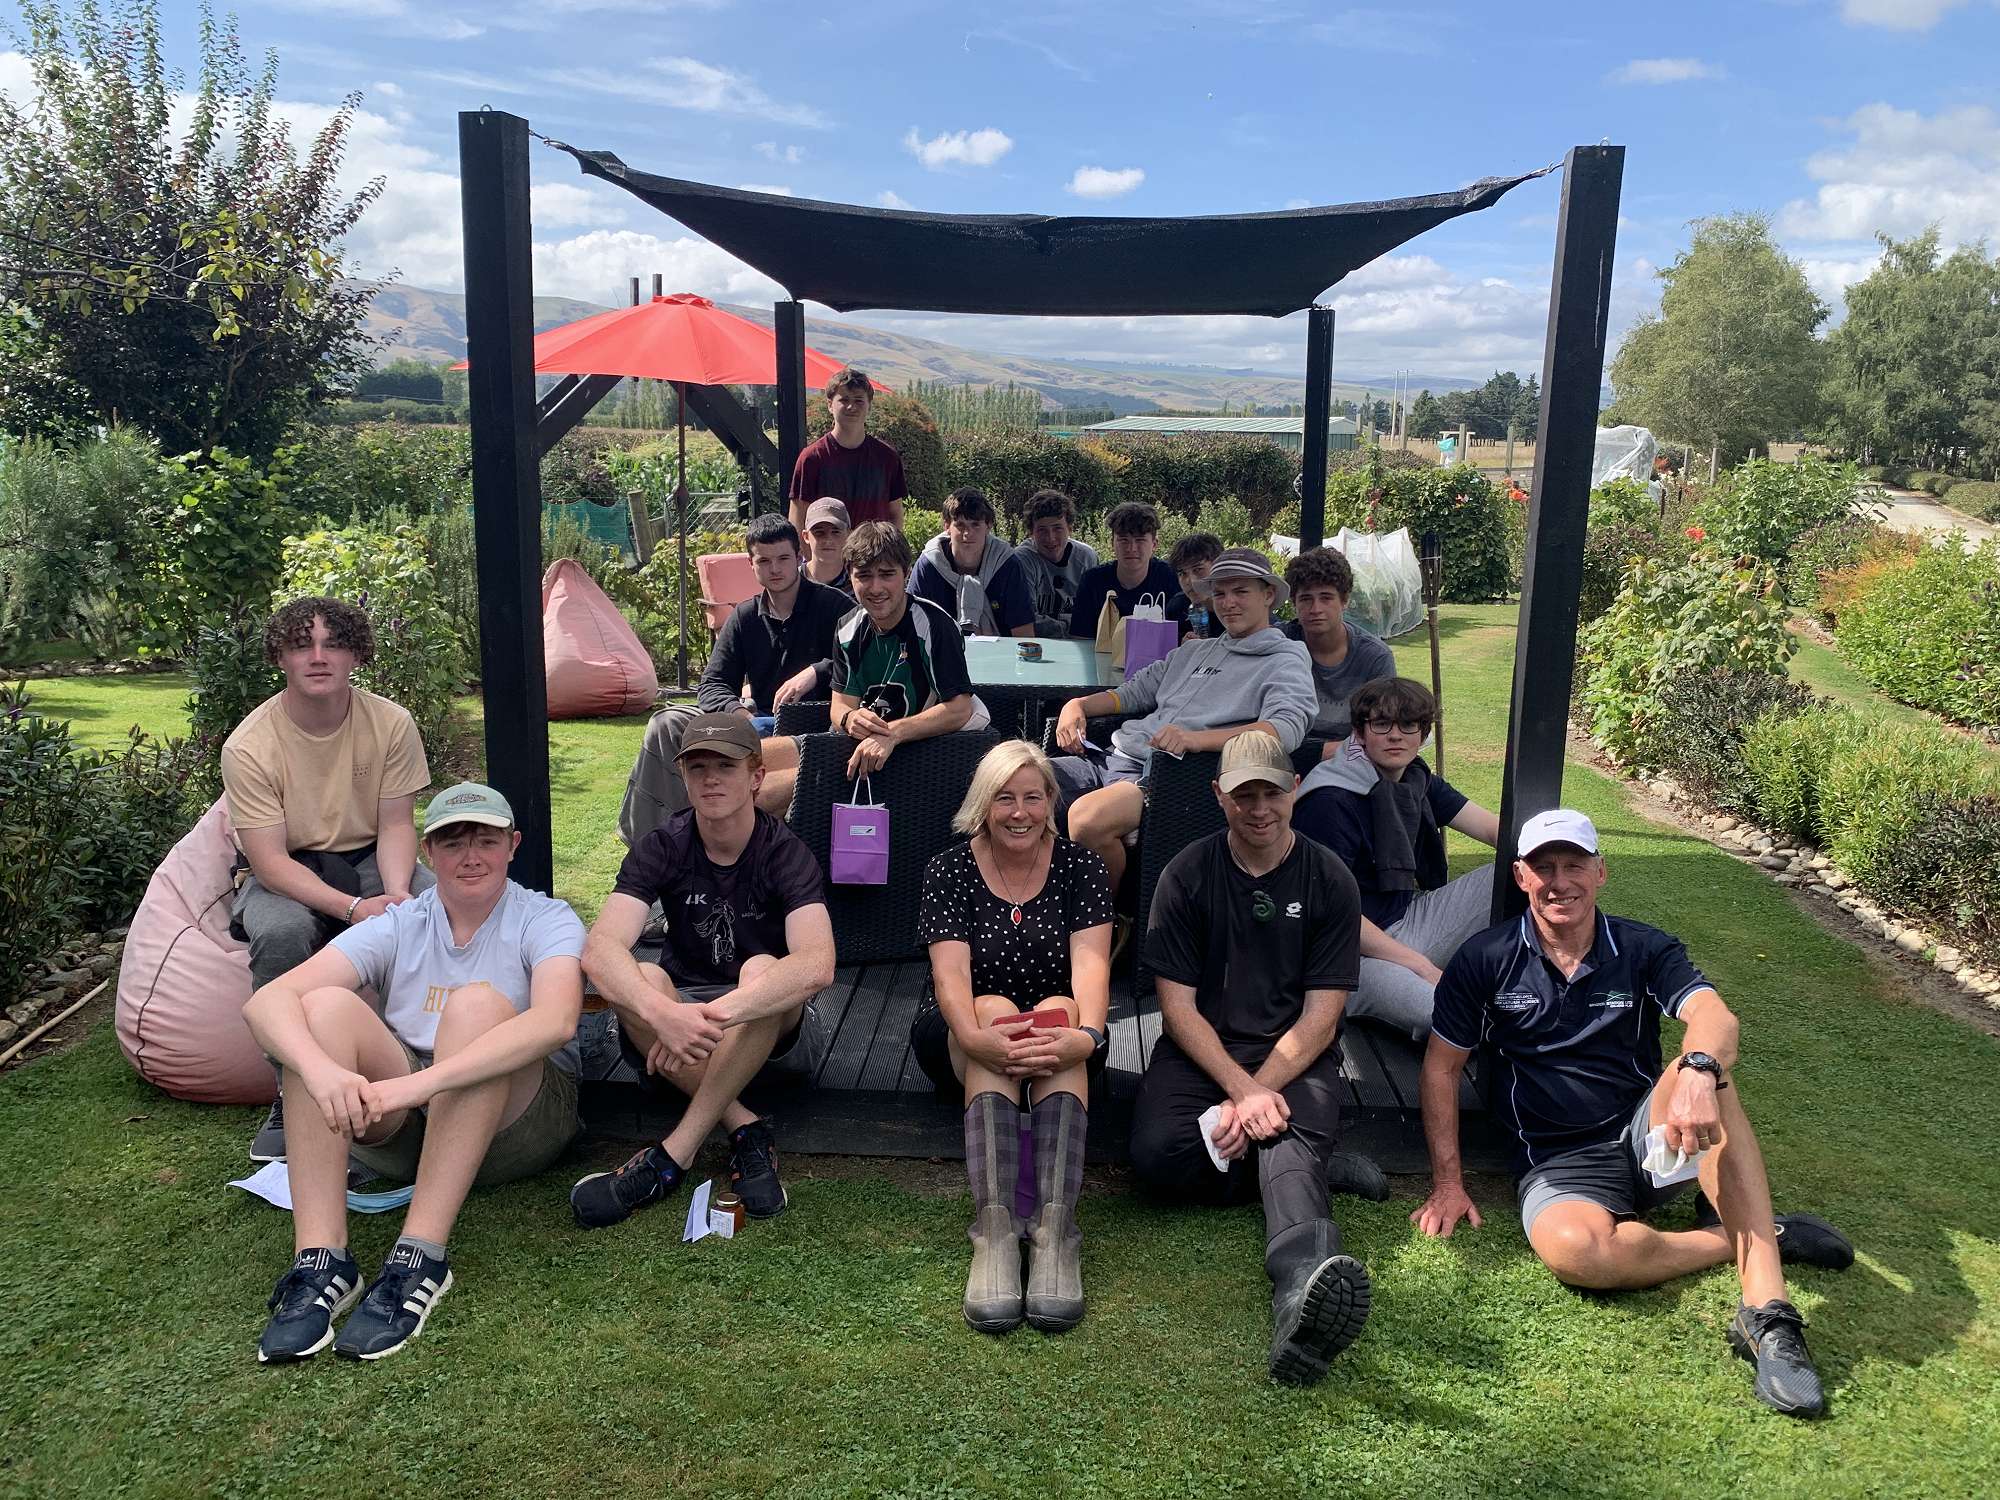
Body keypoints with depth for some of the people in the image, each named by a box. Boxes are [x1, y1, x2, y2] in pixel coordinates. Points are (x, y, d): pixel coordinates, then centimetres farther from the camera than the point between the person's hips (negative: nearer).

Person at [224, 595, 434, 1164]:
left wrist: (396, 892, -27)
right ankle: (291, 1093, -17)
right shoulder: (249, 746, -17)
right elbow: (269, 860, -20)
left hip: (369, 860, 2)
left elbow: (396, 824, -6)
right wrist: (353, 908, -35)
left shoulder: (392, 722, -10)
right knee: (282, 934, -36)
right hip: (284, 873, -2)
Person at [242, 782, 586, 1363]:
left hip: (517, 1124, -3)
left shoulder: (546, 920, -4)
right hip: (399, 1126, 3)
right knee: (325, 1006, -19)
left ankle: (421, 1257, -34)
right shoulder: (397, 927, 4)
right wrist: (321, 1070, -35)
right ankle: (320, 1261, -28)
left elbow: (556, 1021, -28)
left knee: (477, 1003, -29)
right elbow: (267, 1000, -12)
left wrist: (422, 1080, -39)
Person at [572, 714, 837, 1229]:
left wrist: (717, 1014, -45)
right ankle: (745, 1129, -23)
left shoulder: (785, 853, -14)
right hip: (677, 1029, 2)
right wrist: (665, 1015, -43)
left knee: (763, 970, -34)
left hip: (779, 1033, -2)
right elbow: (599, 950, -23)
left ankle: (674, 1154, -28)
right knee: (642, 980, -28)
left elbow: (816, 965, -31)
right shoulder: (662, 848, -7)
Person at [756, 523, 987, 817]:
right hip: (856, 745, 7)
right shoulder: (849, 629, 6)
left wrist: (892, 733, -30)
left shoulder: (933, 624, -15)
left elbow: (960, 709, -20)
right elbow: (840, 704, 6)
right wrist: (849, 719, -20)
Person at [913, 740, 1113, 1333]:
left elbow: (1091, 963, -16)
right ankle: (994, 1227, -46)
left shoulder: (1080, 867, -1)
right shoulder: (950, 871, -2)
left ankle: (1055, 1226, -45)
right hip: (964, 1033, 0)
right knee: (993, 1007, -33)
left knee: (1058, 1009, -32)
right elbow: (950, 972, -16)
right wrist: (976, 1038, -38)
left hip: (1060, 1034, 1)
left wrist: (1085, 1034, -38)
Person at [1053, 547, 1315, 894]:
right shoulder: (1194, 651, 28)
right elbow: (1133, 693, 30)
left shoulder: (1284, 663, 4)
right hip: (1112, 757, 7)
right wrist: (1078, 705, 8)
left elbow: (1287, 728, -16)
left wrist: (1198, 738, -29)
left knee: (1088, 817, -36)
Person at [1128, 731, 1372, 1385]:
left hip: (1295, 1055, -1)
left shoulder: (1329, 882, 1)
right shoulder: (1187, 875, 1)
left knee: (1292, 1145, -34)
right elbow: (1178, 1007, -3)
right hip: (1199, 1051, 1)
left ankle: (1302, 1290, -58)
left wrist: (1258, 1093, -17)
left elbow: (1321, 1016, -3)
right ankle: (1307, 1174, -14)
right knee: (1155, 1153, -28)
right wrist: (1242, 1090, -17)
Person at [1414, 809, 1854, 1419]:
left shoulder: (1643, 950, 0)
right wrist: (1448, 1182, -5)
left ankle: (1766, 1309, -36)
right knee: (1574, 1249, -37)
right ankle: (1761, 1237, -14)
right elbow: (1440, 1070, 2)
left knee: (1708, 1072, -33)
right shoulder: (1485, 961, -2)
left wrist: (1698, 1071, -44)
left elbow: (1716, 1017, -20)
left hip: (1647, 1135, 1)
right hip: (1557, 1162, -1)